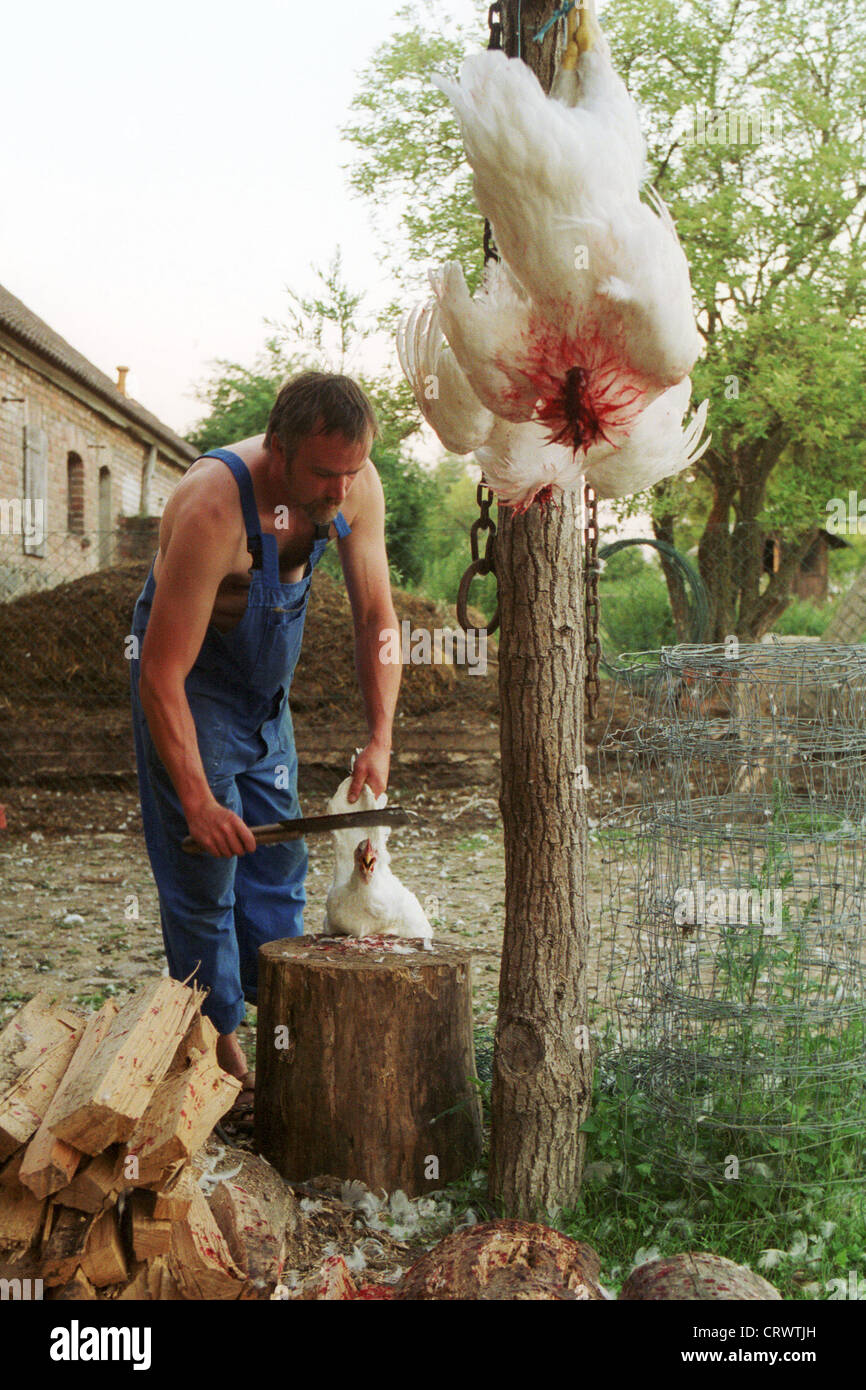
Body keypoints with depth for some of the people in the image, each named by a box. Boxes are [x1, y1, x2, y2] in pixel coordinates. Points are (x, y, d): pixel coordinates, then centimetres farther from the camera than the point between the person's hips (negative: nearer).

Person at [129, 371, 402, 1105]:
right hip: (190, 687, -6)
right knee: (204, 872, -5)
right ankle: (219, 1044, 8)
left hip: (267, 691, 6)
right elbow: (162, 673, -33)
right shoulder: (212, 509, -36)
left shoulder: (357, 486, -17)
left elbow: (376, 616, -7)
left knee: (278, 863, 9)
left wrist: (381, 739, -17)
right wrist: (198, 801, -33)